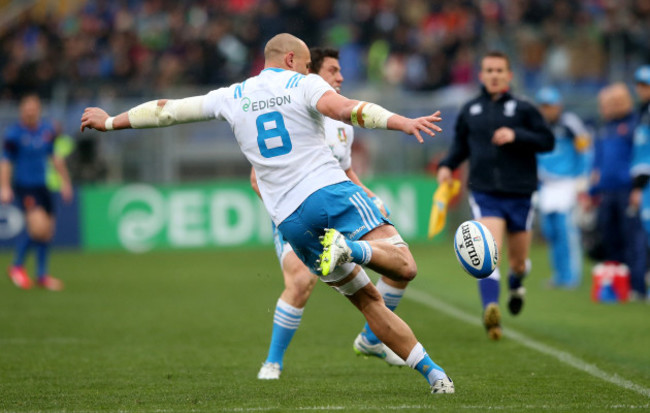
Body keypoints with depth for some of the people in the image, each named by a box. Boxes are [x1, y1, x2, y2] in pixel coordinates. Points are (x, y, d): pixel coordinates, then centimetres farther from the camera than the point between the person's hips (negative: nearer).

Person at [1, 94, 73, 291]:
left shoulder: (48, 130, 6)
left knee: (47, 230, 7)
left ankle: (42, 275, 21)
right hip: (23, 186, -6)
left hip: (42, 186, 6)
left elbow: (56, 157, 18)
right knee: (38, 226, -21)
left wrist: (65, 181, 19)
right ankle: (17, 266, 0)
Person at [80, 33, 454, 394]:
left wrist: (110, 122, 40)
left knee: (367, 299, 9)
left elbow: (167, 110, 26)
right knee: (404, 267, -13)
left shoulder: (233, 97, 18)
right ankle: (351, 249, -41)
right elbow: (344, 109, -16)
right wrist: (402, 123, -26)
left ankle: (431, 371, 0)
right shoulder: (304, 86, 5)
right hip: (332, 191, -4)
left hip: (291, 220, 4)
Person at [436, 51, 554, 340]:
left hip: (519, 194, 0)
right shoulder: (469, 111, 9)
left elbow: (547, 141, -1)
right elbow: (460, 144, 21)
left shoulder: (523, 109, 2)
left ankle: (516, 284, 48)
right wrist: (447, 165, 3)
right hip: (484, 194, 0)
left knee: (518, 261, 13)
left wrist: (516, 135, -16)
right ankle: (491, 309, -32)